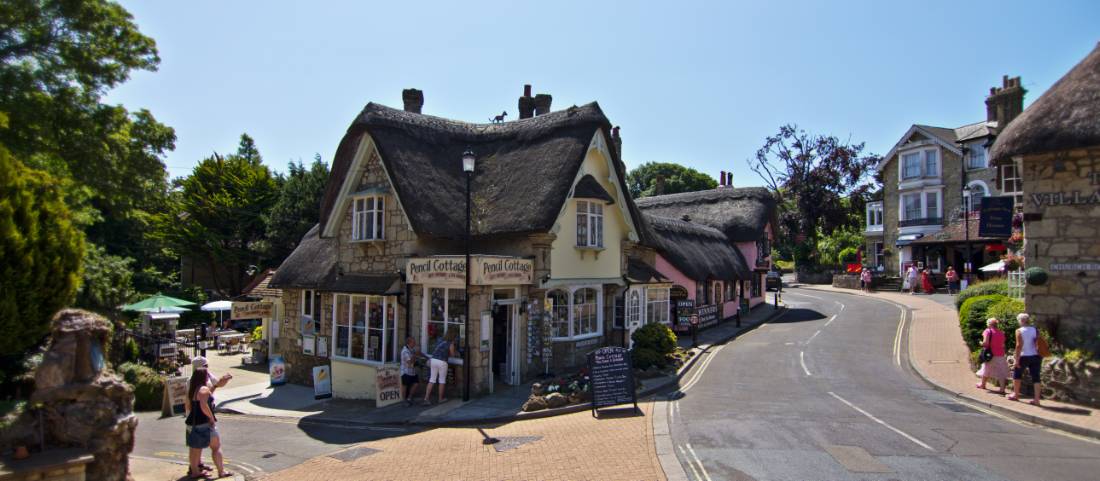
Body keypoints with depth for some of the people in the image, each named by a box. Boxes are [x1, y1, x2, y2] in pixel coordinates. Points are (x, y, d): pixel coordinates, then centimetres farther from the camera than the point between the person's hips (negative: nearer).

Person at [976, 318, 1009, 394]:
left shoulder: (988, 331, -10)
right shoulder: (1001, 332, 7)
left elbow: (985, 343, -19)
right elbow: (1003, 344, 11)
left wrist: (981, 343, 1)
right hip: (1001, 355, 4)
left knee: (986, 370, 15)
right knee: (1001, 372, 2)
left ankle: (983, 384, 33)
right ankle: (1002, 389, -5)